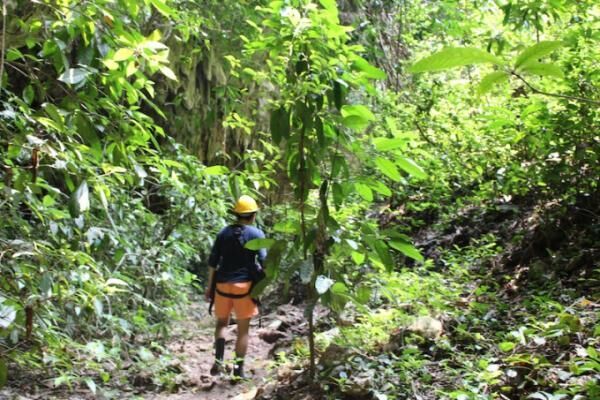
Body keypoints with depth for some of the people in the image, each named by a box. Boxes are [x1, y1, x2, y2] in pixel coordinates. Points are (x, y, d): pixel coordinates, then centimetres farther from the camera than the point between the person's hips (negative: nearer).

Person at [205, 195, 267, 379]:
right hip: (244, 285, -3)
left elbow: (212, 261, 4)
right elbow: (263, 261, -11)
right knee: (243, 329, 8)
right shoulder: (256, 234, -4)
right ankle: (238, 368, 11)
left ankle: (218, 360, 1)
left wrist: (209, 285, 10)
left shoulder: (224, 233, 5)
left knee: (221, 322, 19)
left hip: (223, 284, 3)